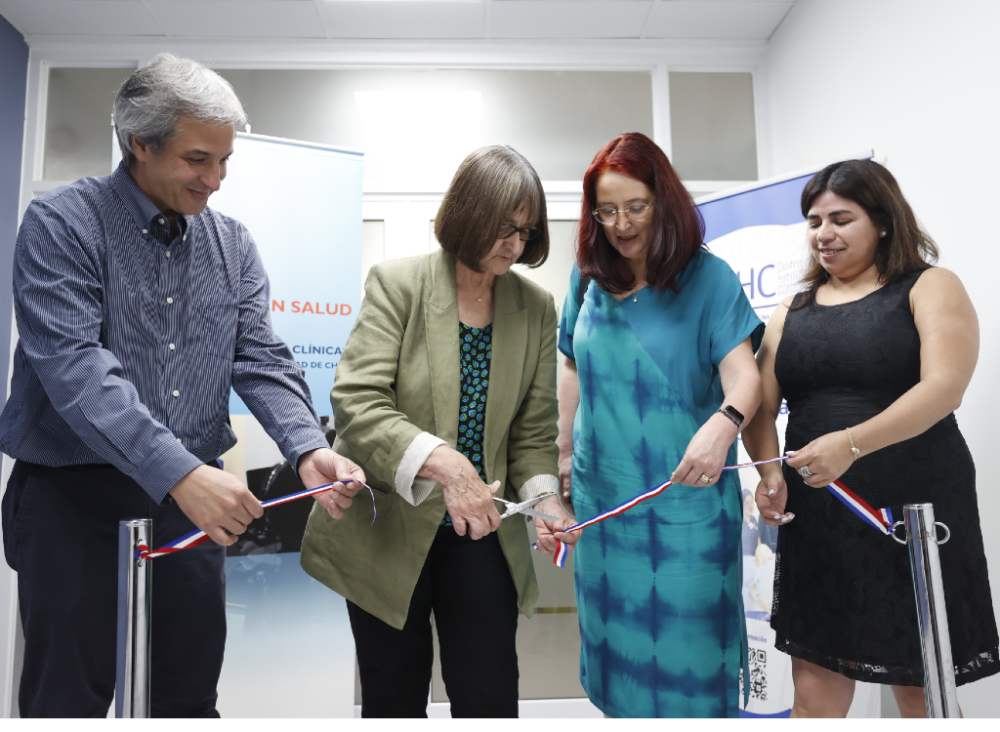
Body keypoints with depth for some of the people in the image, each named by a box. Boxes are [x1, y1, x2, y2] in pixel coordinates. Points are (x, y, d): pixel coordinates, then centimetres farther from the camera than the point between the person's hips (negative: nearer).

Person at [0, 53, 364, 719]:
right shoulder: (62, 224, -8)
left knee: (190, 695, 15)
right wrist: (178, 472, -32)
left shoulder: (233, 246, 7)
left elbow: (261, 361, 0)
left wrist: (307, 449, -19)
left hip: (192, 496, 4)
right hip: (73, 500, -3)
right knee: (68, 698, 10)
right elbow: (74, 365, -20)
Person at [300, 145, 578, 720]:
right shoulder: (397, 283, -9)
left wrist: (543, 497, -13)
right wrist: (441, 462, -32)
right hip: (387, 532, -2)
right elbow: (356, 400, -19)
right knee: (394, 697, 16)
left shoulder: (537, 308, 2)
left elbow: (533, 430, 5)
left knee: (490, 697, 10)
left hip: (480, 532, 3)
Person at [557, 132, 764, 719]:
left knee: (686, 644, 7)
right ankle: (618, 704, 41)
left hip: (685, 501, -4)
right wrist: (564, 454, 14)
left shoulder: (707, 277, -9)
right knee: (612, 635, 18)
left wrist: (722, 424, -40)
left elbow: (744, 375, -18)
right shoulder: (588, 277, 3)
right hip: (600, 495, 4)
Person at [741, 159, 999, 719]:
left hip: (914, 512, -3)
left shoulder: (930, 288, 1)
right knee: (815, 690, 8)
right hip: (816, 519, 3)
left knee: (924, 692, 10)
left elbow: (943, 387, -15)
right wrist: (768, 469, -13)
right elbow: (760, 403, 6)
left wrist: (851, 443, -28)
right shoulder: (793, 312, 13)